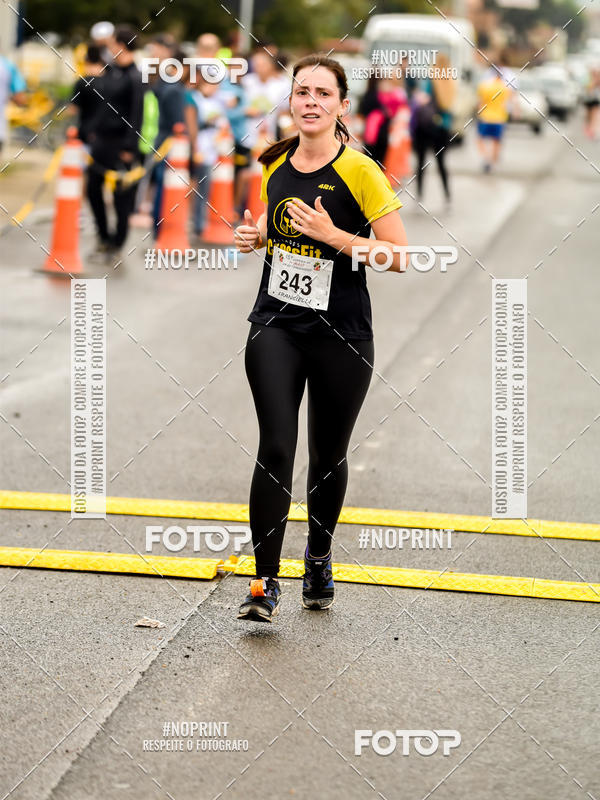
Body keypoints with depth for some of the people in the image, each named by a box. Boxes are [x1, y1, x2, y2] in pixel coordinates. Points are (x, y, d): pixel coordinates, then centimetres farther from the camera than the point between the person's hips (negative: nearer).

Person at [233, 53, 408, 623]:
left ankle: (319, 558, 36)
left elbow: (399, 256, -12)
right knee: (275, 449, -11)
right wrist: (255, 236, 2)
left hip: (341, 335, -2)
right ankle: (265, 582, -7)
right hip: (275, 325, 2)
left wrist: (334, 235, -22)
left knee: (328, 457, 10)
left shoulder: (360, 171, -11)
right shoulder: (275, 164, 4)